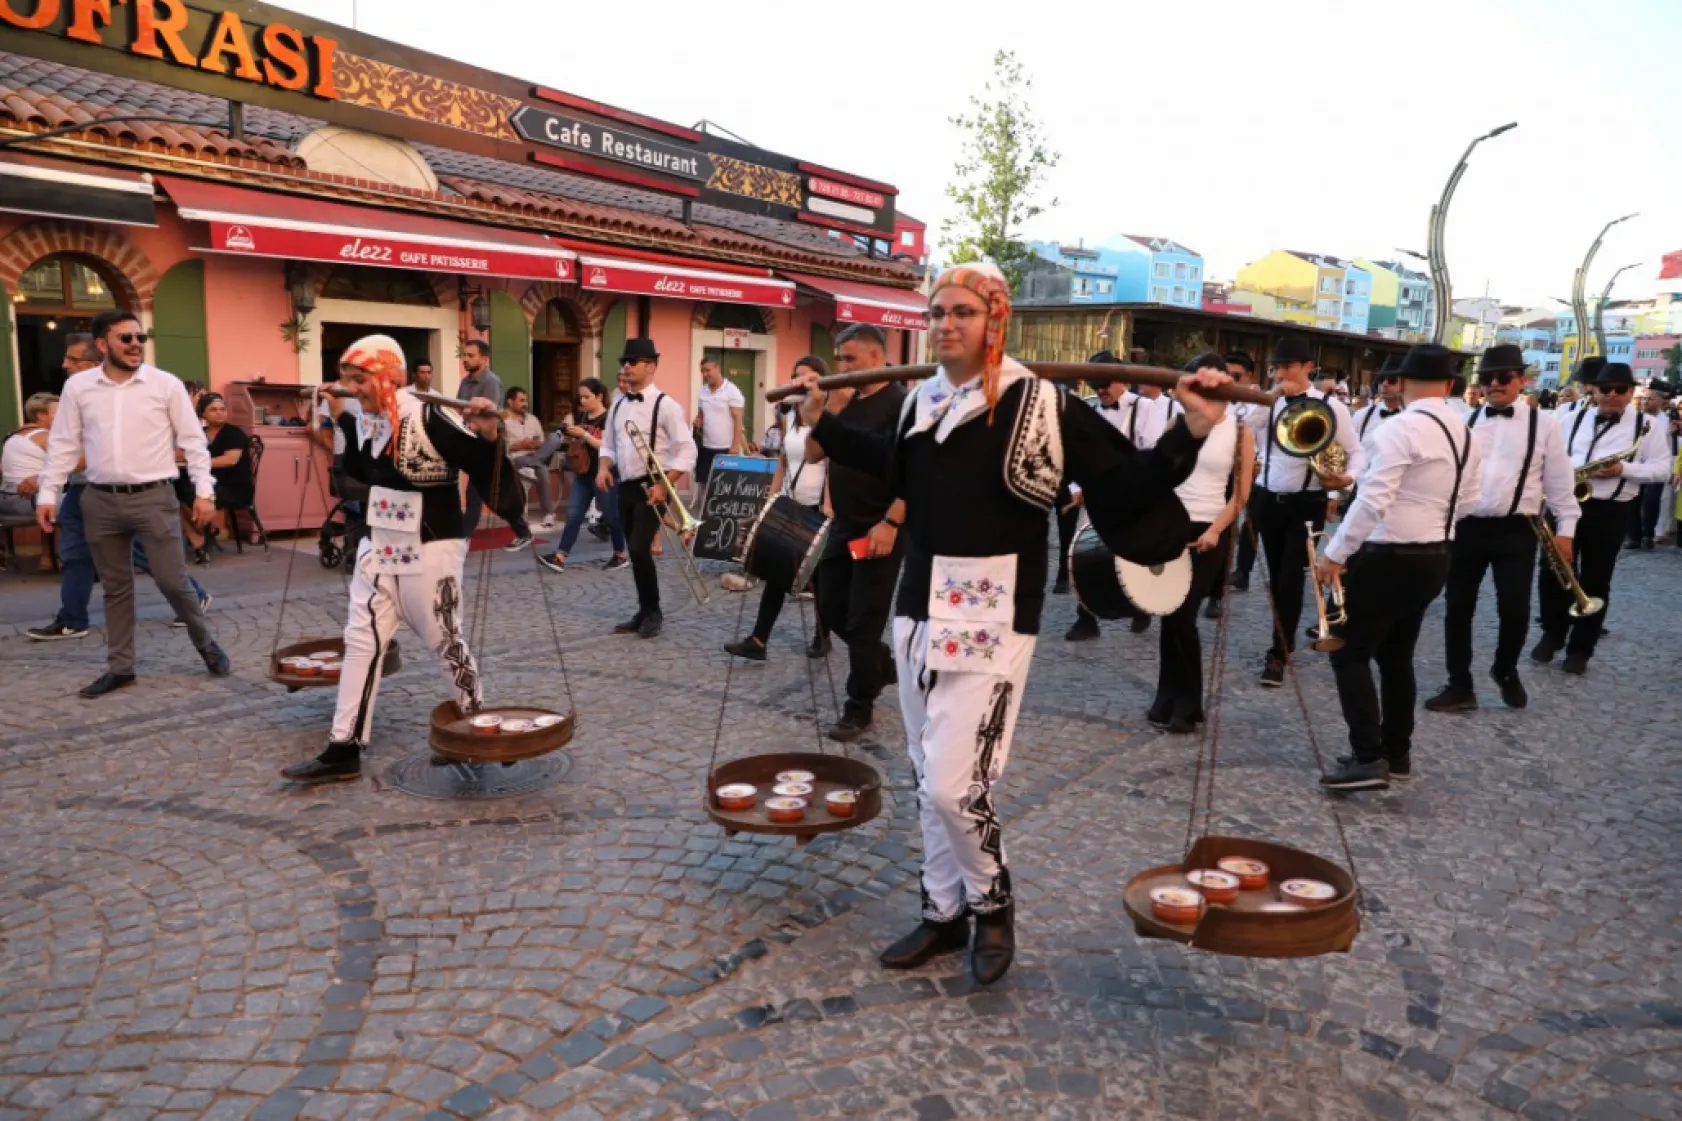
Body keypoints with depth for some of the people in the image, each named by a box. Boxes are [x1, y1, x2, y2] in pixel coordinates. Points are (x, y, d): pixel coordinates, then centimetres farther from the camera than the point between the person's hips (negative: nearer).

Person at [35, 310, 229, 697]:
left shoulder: (166, 384, -1)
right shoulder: (78, 386, 4)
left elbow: (192, 441, 0)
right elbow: (64, 445, 9)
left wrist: (204, 490, -5)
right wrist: (48, 493, 5)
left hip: (154, 496, -2)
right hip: (101, 500, 3)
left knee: (172, 581, -2)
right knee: (115, 587, 10)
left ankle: (205, 643, 20)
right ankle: (120, 667, 20)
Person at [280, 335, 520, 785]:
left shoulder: (427, 416, -18)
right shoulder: (366, 420, 5)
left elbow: (480, 461, -20)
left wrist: (488, 432, -38)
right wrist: (341, 418, 20)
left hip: (430, 551, -7)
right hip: (380, 548, 7)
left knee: (445, 642, 6)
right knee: (361, 641, 5)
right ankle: (343, 751, 12)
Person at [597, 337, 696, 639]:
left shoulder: (665, 405, -11)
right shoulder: (617, 404, 10)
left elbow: (686, 452, -14)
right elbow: (609, 444, 21)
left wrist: (664, 486, -20)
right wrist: (604, 467, 0)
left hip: (652, 487, -7)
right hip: (626, 487, 7)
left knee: (639, 549, -14)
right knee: (635, 552, 11)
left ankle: (652, 612, 5)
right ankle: (644, 612, 24)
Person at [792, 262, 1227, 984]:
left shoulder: (1040, 404, -11)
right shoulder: (921, 402, 7)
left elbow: (1124, 485, -11)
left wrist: (1190, 434, -24)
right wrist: (823, 423, 31)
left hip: (990, 622, -6)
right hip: (918, 613, 6)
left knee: (954, 785, -9)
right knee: (929, 783, 14)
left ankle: (993, 903, 20)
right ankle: (945, 913, 32)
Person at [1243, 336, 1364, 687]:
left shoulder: (1330, 406, -3)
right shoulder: (1268, 403, 6)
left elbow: (1357, 452, 0)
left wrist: (1348, 477, -20)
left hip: (1306, 503, -4)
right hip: (1268, 499, 4)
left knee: (1291, 577, -7)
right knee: (1276, 577, 13)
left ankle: (1279, 654, 1)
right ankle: (1286, 640, 30)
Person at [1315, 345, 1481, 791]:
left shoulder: (1401, 427, -18)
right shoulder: (1465, 434, 8)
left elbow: (1372, 501, -24)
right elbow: (1466, 502, 17)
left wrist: (1335, 553, -17)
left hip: (1390, 558, -8)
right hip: (1435, 557, 8)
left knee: (1350, 653, 0)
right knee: (1396, 656, 18)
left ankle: (1368, 758, -5)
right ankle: (1397, 755, 24)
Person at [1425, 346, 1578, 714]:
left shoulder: (1543, 426, 1)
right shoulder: (1465, 422, 7)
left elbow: (1559, 482, 3)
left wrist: (1565, 529, 1)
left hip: (1515, 530, -2)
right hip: (1465, 526, 2)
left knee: (1514, 610, -2)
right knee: (1458, 608, 6)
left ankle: (1506, 671, 29)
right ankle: (1459, 686, 18)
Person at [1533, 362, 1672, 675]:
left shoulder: (1646, 426, 2)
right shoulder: (1575, 419, 10)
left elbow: (1662, 468, -2)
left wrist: (1623, 469, -18)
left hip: (1609, 512, -2)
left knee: (1594, 582, 4)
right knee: (1551, 573, 2)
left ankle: (1580, 649, 13)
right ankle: (1552, 635, 21)